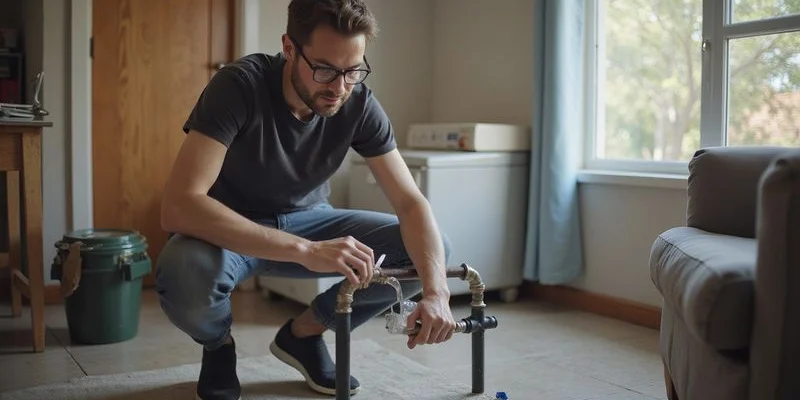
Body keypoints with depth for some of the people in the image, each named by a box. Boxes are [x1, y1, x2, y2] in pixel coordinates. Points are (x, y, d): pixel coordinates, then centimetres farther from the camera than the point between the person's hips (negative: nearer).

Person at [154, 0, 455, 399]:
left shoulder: (360, 104, -16)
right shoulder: (239, 85, -29)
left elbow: (411, 202, -17)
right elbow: (179, 206, -39)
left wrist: (435, 291, -36)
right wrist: (305, 250, -48)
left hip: (305, 220, 4)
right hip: (229, 229, -4)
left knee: (432, 250, -14)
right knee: (185, 274, -39)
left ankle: (303, 333, 6)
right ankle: (218, 346, 0)